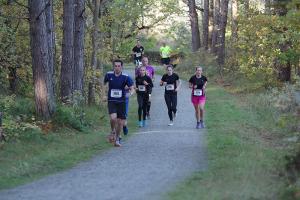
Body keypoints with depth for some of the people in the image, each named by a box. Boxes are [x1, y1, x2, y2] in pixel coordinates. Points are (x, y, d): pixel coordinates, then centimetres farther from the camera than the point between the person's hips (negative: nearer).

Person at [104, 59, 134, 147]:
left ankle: (117, 139, 24)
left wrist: (131, 92, -32)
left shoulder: (125, 77, -7)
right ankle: (113, 131, 8)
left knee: (120, 122, 3)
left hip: (121, 101, 1)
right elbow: (104, 83, 17)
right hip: (111, 101, -1)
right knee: (113, 118, -23)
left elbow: (131, 87, -10)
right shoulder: (109, 75, -3)